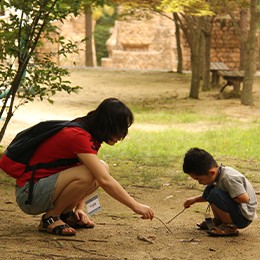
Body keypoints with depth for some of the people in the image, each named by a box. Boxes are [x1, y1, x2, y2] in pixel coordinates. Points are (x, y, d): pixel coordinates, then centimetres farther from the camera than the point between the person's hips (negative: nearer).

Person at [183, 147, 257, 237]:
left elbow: (245, 199, -33)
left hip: (244, 217, -10)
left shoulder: (228, 178, -27)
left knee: (215, 194, -28)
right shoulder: (219, 173, 4)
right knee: (209, 189, 11)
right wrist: (195, 199, 19)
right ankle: (218, 221, 17)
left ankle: (230, 227, -17)